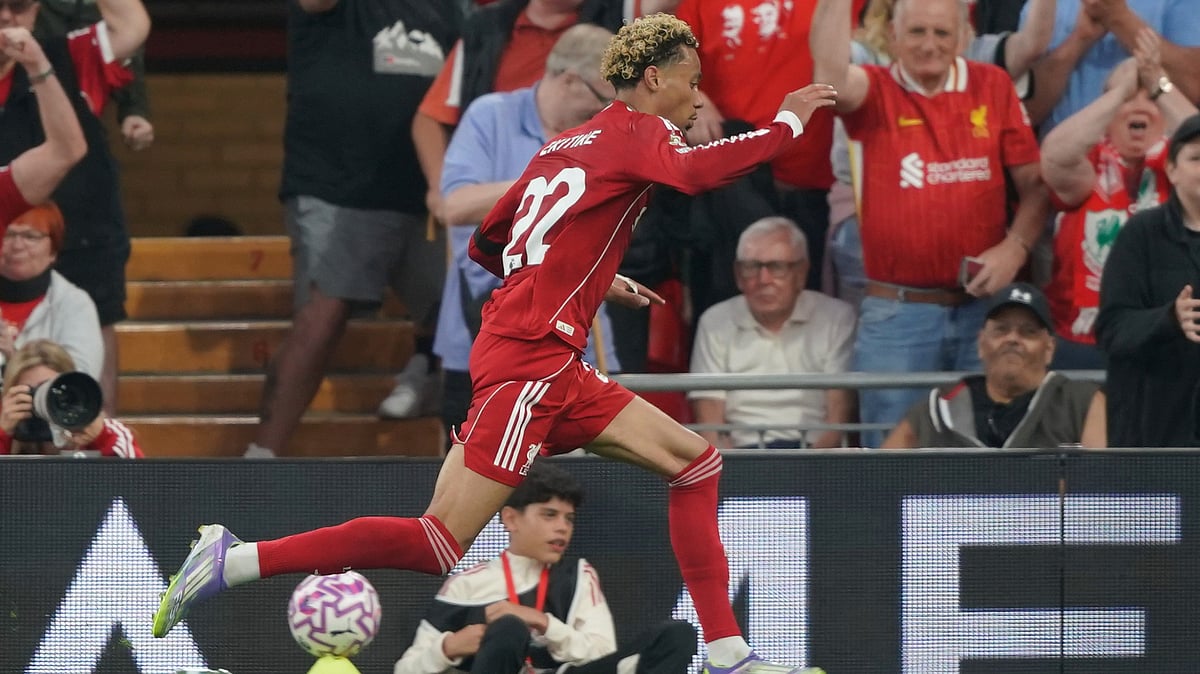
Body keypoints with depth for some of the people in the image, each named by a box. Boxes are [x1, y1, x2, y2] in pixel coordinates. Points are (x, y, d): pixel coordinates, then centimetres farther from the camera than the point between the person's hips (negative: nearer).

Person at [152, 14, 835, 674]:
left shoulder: (568, 144, 20)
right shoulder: (635, 131, -5)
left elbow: (487, 244, 24)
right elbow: (698, 171, -27)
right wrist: (787, 124, -14)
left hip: (557, 370, 10)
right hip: (528, 360, -10)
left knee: (696, 461, 10)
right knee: (439, 544, -12)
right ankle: (237, 559, -10)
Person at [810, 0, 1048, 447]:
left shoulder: (993, 88, 7)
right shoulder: (875, 92, 1)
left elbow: (1034, 183, 8)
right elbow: (832, 74, -23)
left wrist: (1015, 246, -8)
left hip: (984, 305, 1)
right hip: (896, 312, -1)